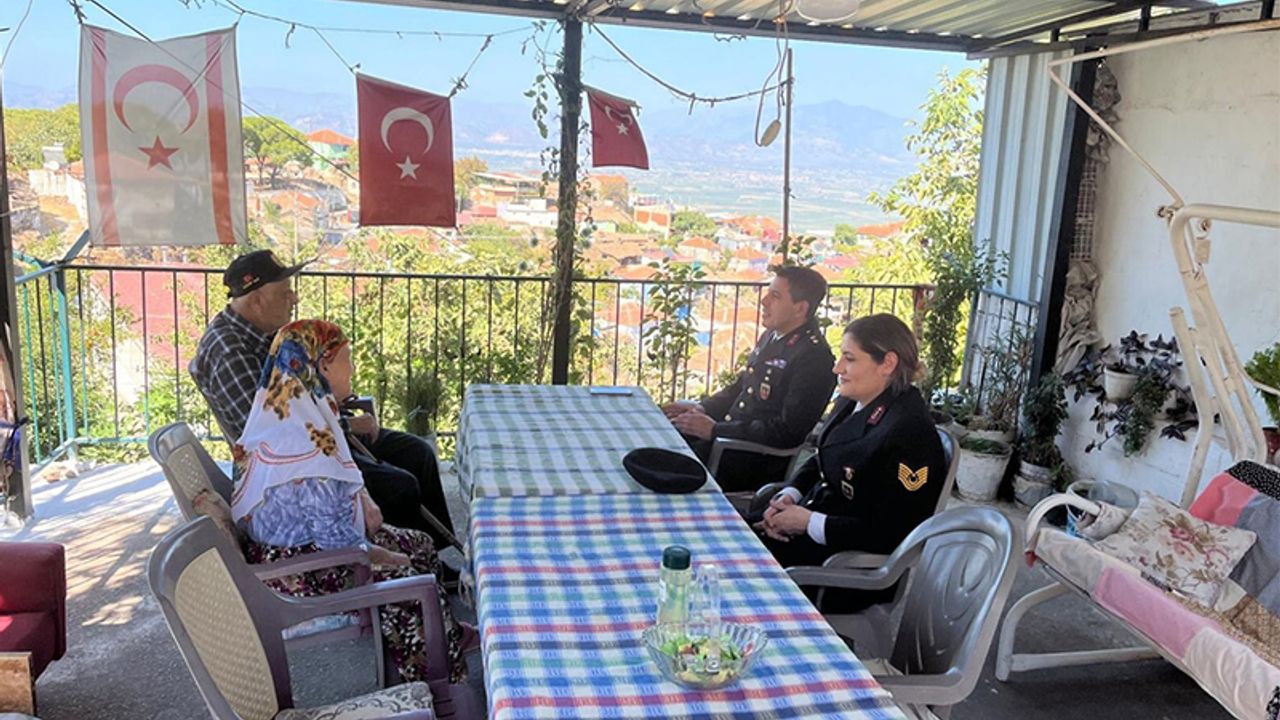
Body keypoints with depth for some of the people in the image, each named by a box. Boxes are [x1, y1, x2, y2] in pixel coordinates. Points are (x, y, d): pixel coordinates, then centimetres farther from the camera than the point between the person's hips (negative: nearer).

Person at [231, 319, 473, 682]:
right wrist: (384, 557, -13)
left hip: (304, 539, 10)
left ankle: (450, 636, 25)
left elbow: (337, 473, 18)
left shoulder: (302, 409, 0)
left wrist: (363, 499, 1)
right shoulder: (303, 438, -31)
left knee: (420, 545, 10)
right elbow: (335, 537, -28)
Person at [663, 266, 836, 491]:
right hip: (729, 432, 9)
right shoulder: (772, 336, 9)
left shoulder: (814, 357, -19)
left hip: (761, 460, -9)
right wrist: (702, 408, 3)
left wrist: (715, 430, -22)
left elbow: (788, 432, -23)